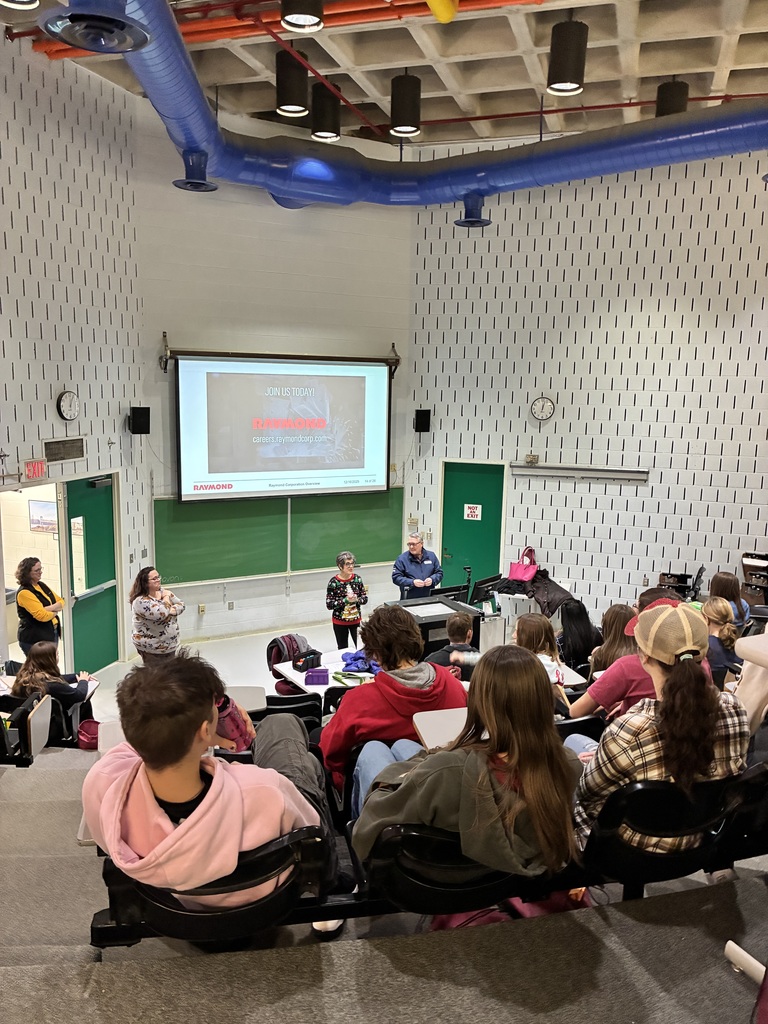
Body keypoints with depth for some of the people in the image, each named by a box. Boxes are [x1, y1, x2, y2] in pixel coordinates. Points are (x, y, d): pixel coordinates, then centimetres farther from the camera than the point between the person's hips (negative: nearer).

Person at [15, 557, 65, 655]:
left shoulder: (42, 585, 9)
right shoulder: (24, 593, -16)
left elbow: (61, 602, 7)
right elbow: (42, 616, -22)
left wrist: (49, 608, -12)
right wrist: (55, 611, -4)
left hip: (52, 634, 8)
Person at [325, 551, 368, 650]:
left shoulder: (357, 578, -4)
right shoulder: (334, 582, -14)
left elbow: (365, 598, 1)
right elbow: (329, 605, -16)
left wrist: (356, 599, -19)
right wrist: (345, 600, -24)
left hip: (356, 619, 2)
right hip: (340, 621, -2)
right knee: (343, 649, 11)